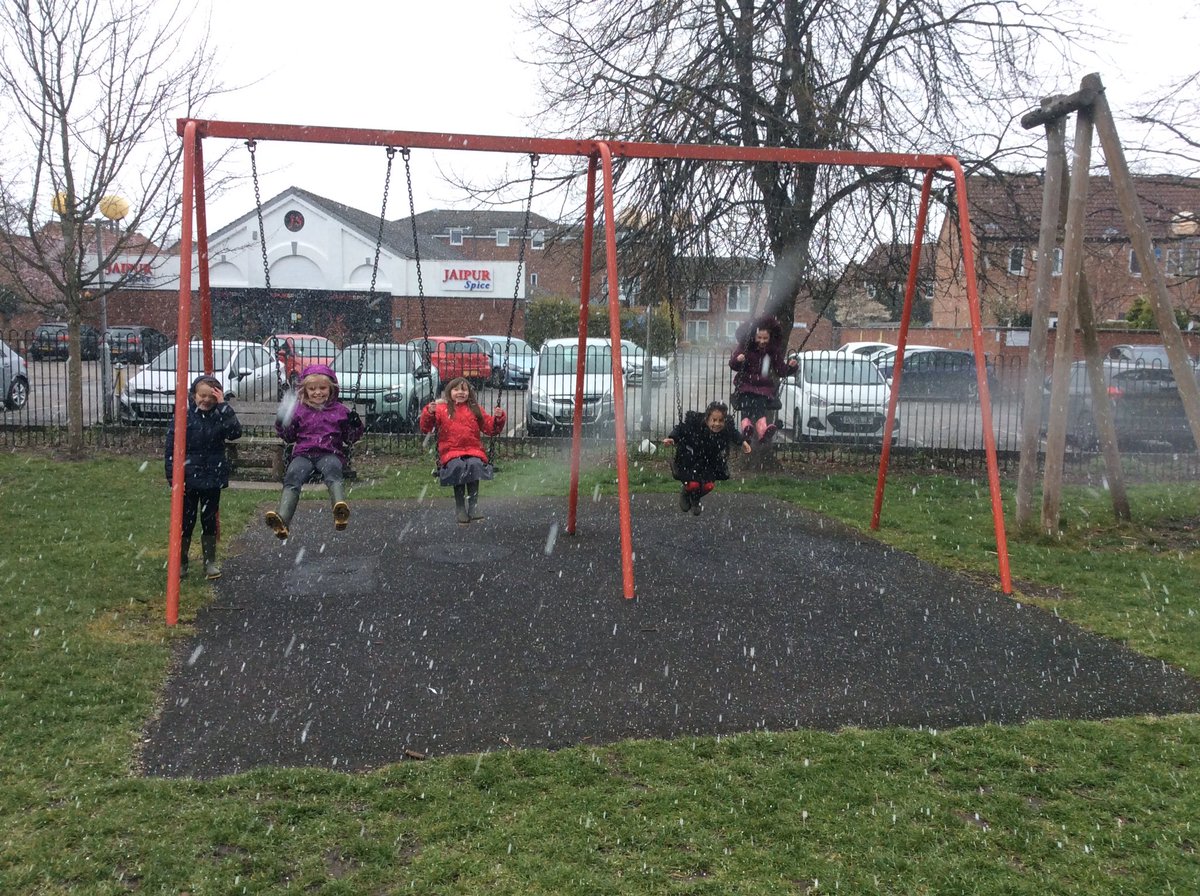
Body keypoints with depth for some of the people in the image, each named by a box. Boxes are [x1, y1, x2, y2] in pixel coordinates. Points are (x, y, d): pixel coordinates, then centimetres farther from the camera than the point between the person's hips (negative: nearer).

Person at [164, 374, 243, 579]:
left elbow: (235, 432, -19)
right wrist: (173, 476, -11)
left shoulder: (219, 415, -1)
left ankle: (210, 562, 19)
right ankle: (180, 562, 21)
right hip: (188, 478, -1)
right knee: (185, 521, 8)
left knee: (209, 521, 10)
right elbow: (172, 447, -6)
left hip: (212, 479, 1)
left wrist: (223, 405, -20)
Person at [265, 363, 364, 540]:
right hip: (303, 453, 2)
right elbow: (289, 437, 21)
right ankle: (282, 519, -48)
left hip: (330, 453, -2)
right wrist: (282, 424, 3)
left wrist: (355, 426, -2)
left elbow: (350, 439, 18)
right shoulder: (299, 410, 20)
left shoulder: (340, 410, 18)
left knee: (333, 470, -37)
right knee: (293, 476, -30)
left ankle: (340, 509, -64)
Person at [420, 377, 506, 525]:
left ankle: (473, 505, -30)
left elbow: (491, 428, 18)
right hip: (451, 452, -1)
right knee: (457, 467, -33)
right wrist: (429, 412, -11)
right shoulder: (441, 409, 12)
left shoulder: (475, 410, 19)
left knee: (474, 465, -32)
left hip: (474, 451, 1)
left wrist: (498, 417, 0)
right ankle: (460, 507, -24)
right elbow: (425, 428, 6)